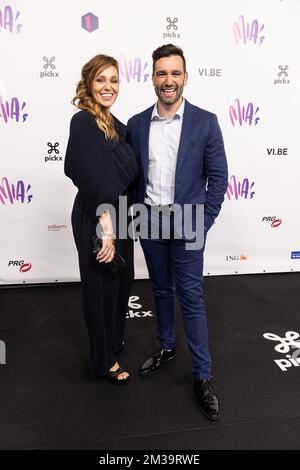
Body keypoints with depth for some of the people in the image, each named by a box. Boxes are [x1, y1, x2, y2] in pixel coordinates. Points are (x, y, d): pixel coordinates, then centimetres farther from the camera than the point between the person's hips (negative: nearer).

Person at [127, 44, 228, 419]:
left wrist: (203, 224, -8)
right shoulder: (136, 124, 3)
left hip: (186, 223, -3)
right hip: (149, 221, 3)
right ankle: (165, 348, 37)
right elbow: (132, 175, 8)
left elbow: (218, 176, -4)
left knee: (191, 298, 1)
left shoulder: (205, 122, -5)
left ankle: (202, 376, 15)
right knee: (161, 290, 17)